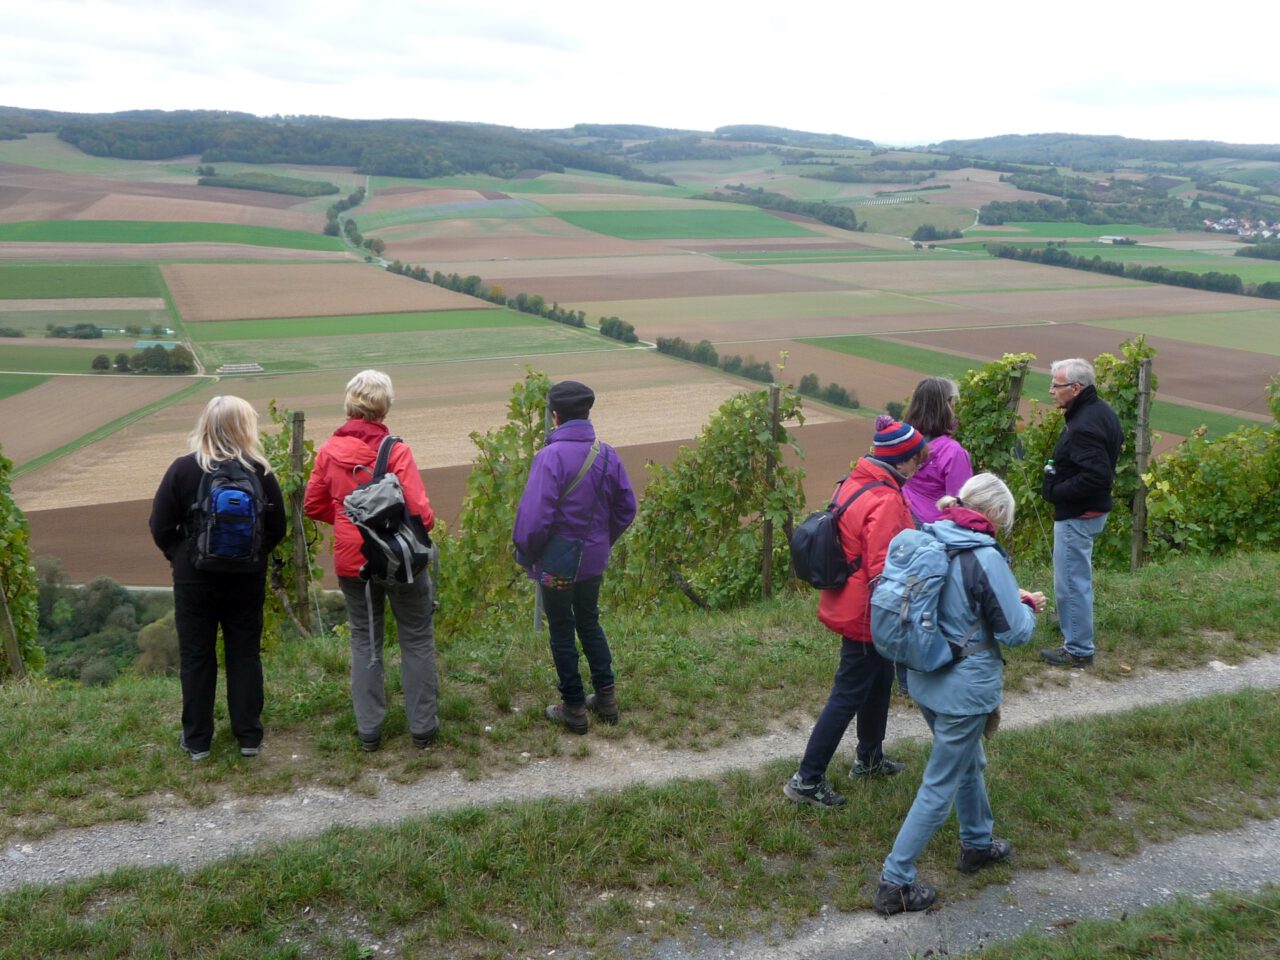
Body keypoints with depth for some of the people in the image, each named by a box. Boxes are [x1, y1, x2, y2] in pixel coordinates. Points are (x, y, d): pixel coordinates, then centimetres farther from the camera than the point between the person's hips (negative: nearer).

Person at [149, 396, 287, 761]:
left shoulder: (183, 469, -11)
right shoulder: (260, 473, -9)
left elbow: (160, 528, -8)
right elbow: (277, 530, -2)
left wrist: (180, 556, 8)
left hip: (195, 580, -1)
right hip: (247, 580, 1)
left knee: (196, 658, 11)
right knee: (245, 655, 13)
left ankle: (197, 741, 19)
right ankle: (248, 736, 19)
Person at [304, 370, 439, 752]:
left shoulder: (329, 450, -5)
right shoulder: (395, 451, -18)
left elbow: (313, 505, 4)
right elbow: (419, 511, -21)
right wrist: (425, 524, 1)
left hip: (351, 560, 4)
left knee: (364, 641, 16)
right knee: (417, 639, 12)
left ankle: (368, 730, 21)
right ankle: (422, 726, 18)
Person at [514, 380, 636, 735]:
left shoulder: (550, 457, -22)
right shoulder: (607, 454, -3)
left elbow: (534, 516, -25)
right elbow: (626, 509, 5)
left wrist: (526, 555, -8)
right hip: (594, 559, 5)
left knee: (562, 633, 10)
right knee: (590, 623, 23)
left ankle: (574, 708, 19)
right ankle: (606, 698, 27)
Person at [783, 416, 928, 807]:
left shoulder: (855, 483, 3)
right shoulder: (885, 501, -25)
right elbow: (883, 571, -26)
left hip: (849, 605, 10)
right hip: (867, 614, -10)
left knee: (879, 680, 25)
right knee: (849, 695, 1)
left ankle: (869, 758, 43)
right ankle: (807, 780, 8)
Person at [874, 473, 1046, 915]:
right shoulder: (986, 558, -23)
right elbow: (1014, 632, -15)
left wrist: (1012, 597, 9)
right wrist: (1028, 608, 5)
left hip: (926, 679, 8)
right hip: (965, 690, -8)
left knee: (969, 763, 29)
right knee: (940, 786, 4)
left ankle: (977, 844, 48)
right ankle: (895, 882, 11)